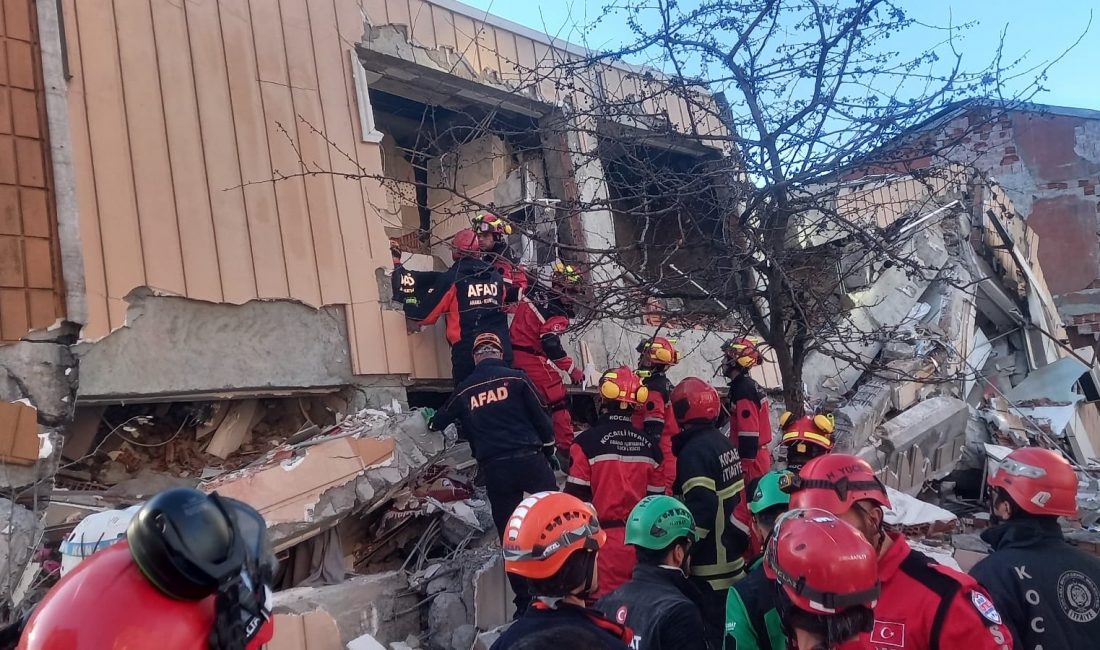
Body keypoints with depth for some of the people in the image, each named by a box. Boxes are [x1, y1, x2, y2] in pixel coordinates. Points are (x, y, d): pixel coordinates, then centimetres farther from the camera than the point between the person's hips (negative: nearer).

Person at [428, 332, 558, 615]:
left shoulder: (464, 390, 13)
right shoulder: (516, 378, 2)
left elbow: (440, 420, 30)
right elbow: (541, 417, 1)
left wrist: (433, 422, 54)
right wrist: (549, 449, 16)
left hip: (494, 468, 3)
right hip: (528, 459, -2)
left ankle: (524, 602, 12)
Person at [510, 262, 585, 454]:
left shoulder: (537, 292, 5)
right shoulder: (557, 314, -19)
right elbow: (551, 345, -27)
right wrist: (572, 369, -21)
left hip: (515, 350, 10)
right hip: (533, 358, -9)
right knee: (559, 400, -3)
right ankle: (566, 446, -3)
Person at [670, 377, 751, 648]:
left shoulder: (695, 451, -20)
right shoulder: (724, 443, 9)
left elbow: (700, 510, -26)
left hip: (711, 565, -10)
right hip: (732, 555, 10)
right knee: (727, 625, 19)